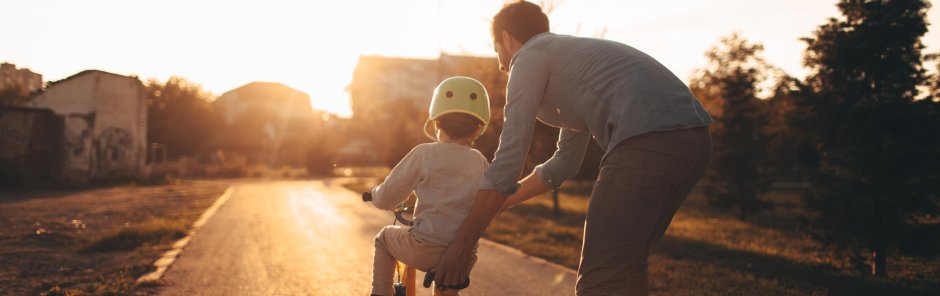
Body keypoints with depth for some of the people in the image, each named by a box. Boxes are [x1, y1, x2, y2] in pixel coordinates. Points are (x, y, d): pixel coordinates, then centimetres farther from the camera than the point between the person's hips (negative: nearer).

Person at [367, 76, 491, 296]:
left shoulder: (423, 154, -5)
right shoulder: (481, 163, 6)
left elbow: (387, 198, -2)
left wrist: (375, 193, 22)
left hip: (425, 250, -3)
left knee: (385, 238, 27)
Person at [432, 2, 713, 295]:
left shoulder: (529, 56, 7)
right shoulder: (574, 55, 33)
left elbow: (508, 160, 0)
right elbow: (565, 162, 36)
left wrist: (462, 243, 7)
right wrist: (496, 203, 40)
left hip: (647, 142, -10)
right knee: (625, 264, 22)